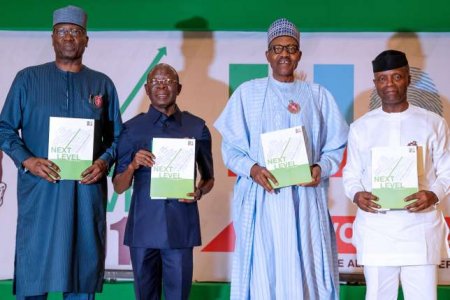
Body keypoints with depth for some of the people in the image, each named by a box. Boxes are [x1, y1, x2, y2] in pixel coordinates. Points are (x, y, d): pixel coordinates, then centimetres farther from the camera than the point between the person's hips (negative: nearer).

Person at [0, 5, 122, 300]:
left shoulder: (102, 84, 11)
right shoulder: (28, 79, 7)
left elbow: (116, 136, 12)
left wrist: (104, 162, -7)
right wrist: (27, 160, -11)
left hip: (87, 191, 2)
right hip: (39, 190, -1)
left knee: (84, 265, 5)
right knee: (34, 267, 0)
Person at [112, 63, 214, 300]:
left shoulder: (196, 127, 6)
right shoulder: (132, 129, 5)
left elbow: (208, 178, 15)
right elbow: (119, 187, 6)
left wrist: (199, 191, -7)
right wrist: (133, 166, -14)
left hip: (181, 228, 0)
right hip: (143, 228, 0)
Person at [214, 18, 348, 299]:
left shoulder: (318, 95, 12)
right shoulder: (247, 92, 7)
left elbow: (336, 146, 10)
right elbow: (230, 146, 5)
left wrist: (321, 168, -10)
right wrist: (252, 168, -13)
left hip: (306, 199, 1)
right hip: (261, 198, -1)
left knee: (308, 273, -1)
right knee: (262, 274, -3)